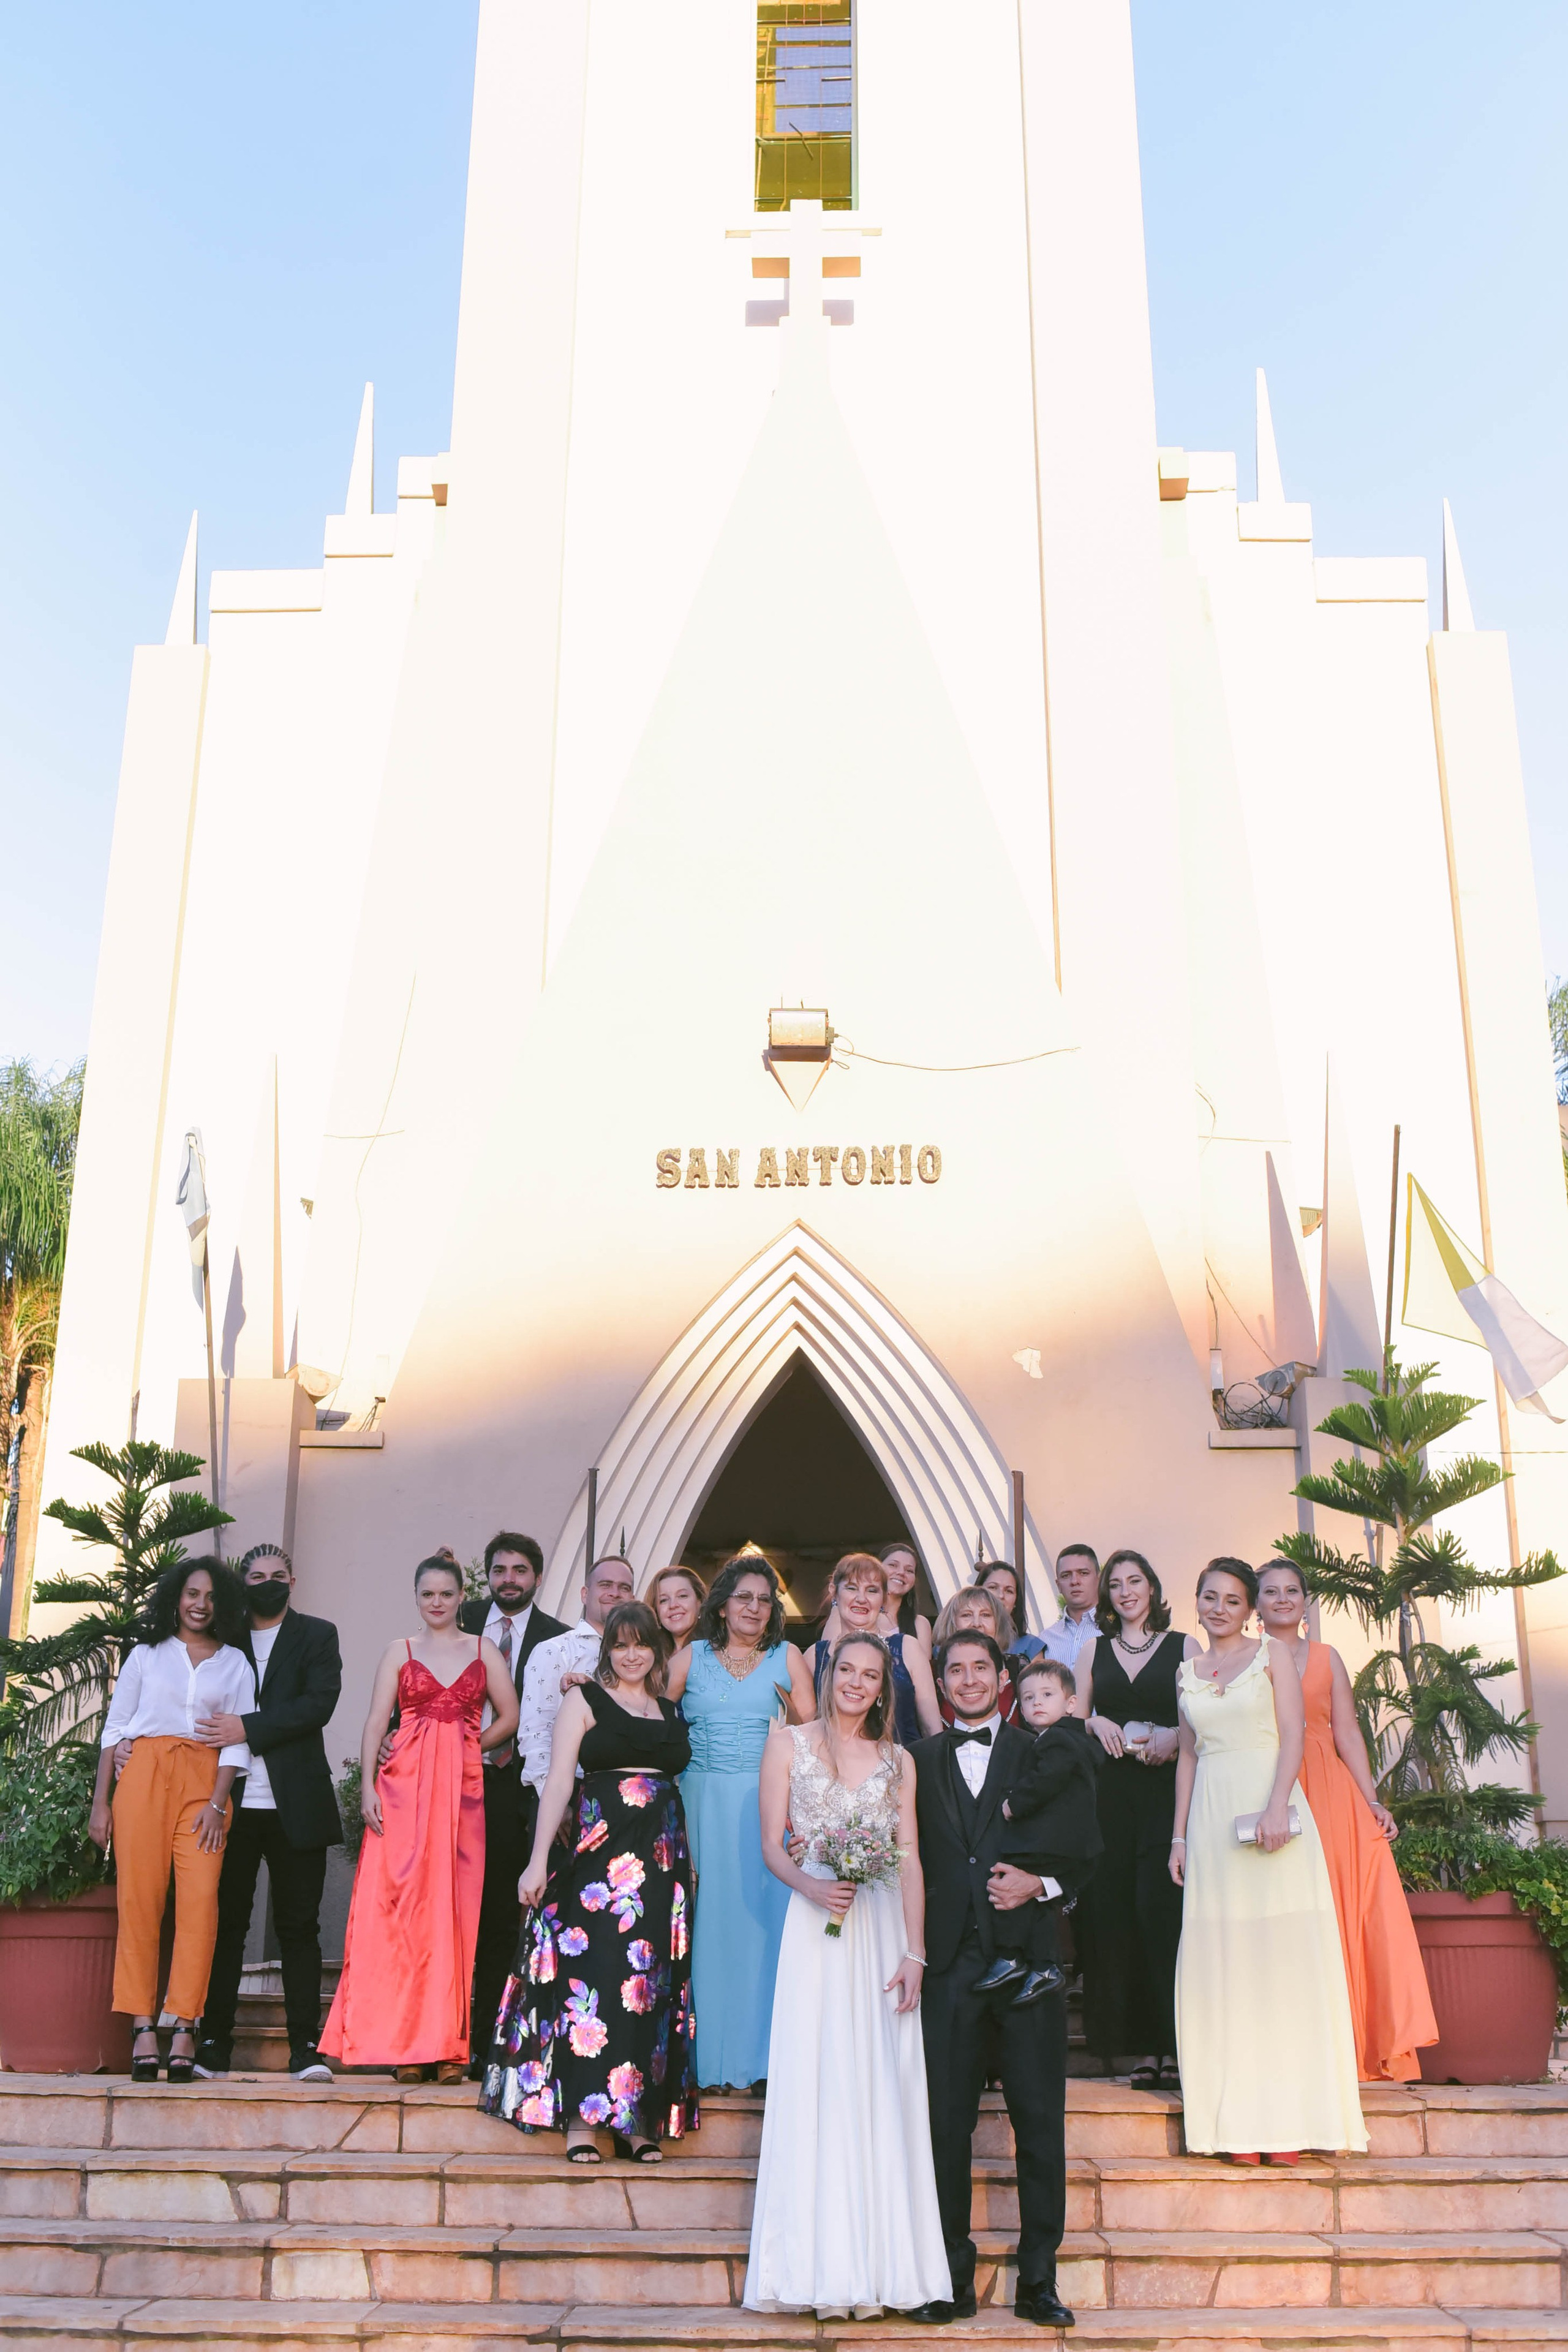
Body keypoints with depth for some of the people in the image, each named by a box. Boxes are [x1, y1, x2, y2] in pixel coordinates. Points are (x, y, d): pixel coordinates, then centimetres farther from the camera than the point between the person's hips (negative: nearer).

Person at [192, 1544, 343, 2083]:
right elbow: (203, 1708, 10)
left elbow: (319, 1704, -7)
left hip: (294, 1805, -1)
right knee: (226, 1923, 5)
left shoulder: (317, 1636, 8)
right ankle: (214, 2045, 12)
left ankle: (305, 2048, 4)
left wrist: (248, 1728, -15)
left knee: (299, 1927, 1)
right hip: (232, 1802, 2)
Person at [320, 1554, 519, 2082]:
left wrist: (463, 1751, 3)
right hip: (404, 1788, 0)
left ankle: (449, 2044, 4)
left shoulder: (483, 1650, 11)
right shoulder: (399, 1652, 10)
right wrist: (368, 1787, -8)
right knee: (402, 1904, -6)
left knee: (455, 1906, -1)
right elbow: (376, 1723, 3)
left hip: (463, 1789, 0)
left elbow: (509, 1717, 11)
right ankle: (406, 2042, 0)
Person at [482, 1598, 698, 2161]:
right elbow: (558, 1781, -4)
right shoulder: (585, 1699, 3)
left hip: (662, 1858, 4)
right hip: (598, 1851, -4)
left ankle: (637, 2118, 10)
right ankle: (582, 2117, -4)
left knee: (651, 1982, 3)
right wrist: (539, 1861, -11)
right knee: (591, 1971, -9)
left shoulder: (670, 1711, 16)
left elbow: (678, 1777, 16)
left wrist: (688, 1862, 9)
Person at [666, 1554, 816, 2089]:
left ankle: (755, 2052, 7)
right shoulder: (693, 1656, 9)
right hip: (703, 1801, 0)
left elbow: (812, 1735, 5)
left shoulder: (787, 1656, 8)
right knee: (707, 1921, 0)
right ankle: (707, 2053, 9)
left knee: (762, 1917, -3)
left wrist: (792, 1708, -13)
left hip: (767, 1804, 0)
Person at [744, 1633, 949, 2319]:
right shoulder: (787, 1744, 6)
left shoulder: (898, 1761, 11)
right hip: (817, 1929, -2)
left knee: (881, 2089, 1)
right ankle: (821, 2270, 3)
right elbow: (772, 1846, 2)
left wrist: (914, 1953, -4)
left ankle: (878, 2267, 8)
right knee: (817, 2086, -4)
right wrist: (810, 1886, -18)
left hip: (885, 1929, 2)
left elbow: (910, 1861, 5)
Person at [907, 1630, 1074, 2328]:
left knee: (1040, 2121, 2)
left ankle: (1038, 2281, 14)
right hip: (949, 1959, 1)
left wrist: (1041, 1885, -10)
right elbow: (909, 1858, 7)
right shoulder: (920, 1761, 11)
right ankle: (954, 2279, 15)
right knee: (947, 2122, 4)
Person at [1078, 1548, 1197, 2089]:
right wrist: (1095, 1724, -6)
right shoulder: (1095, 1650, 16)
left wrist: (1173, 1737, -15)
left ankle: (1172, 2045, -4)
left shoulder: (1183, 1647, 8)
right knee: (1112, 1912, -2)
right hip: (1109, 1790, 3)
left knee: (1161, 1910, -10)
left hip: (1165, 1788, -3)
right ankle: (1141, 2047, 4)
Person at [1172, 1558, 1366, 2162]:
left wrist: (1277, 1806, -18)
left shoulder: (1273, 1655, 4)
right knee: (1222, 1961, 2)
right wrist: (1180, 1834, 12)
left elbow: (1293, 1735, -5)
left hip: (1270, 1809, -4)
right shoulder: (1189, 1673, 15)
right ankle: (1239, 2121, 6)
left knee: (1282, 1952, -4)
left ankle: (1287, 2116, 1)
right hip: (1212, 1818, 4)